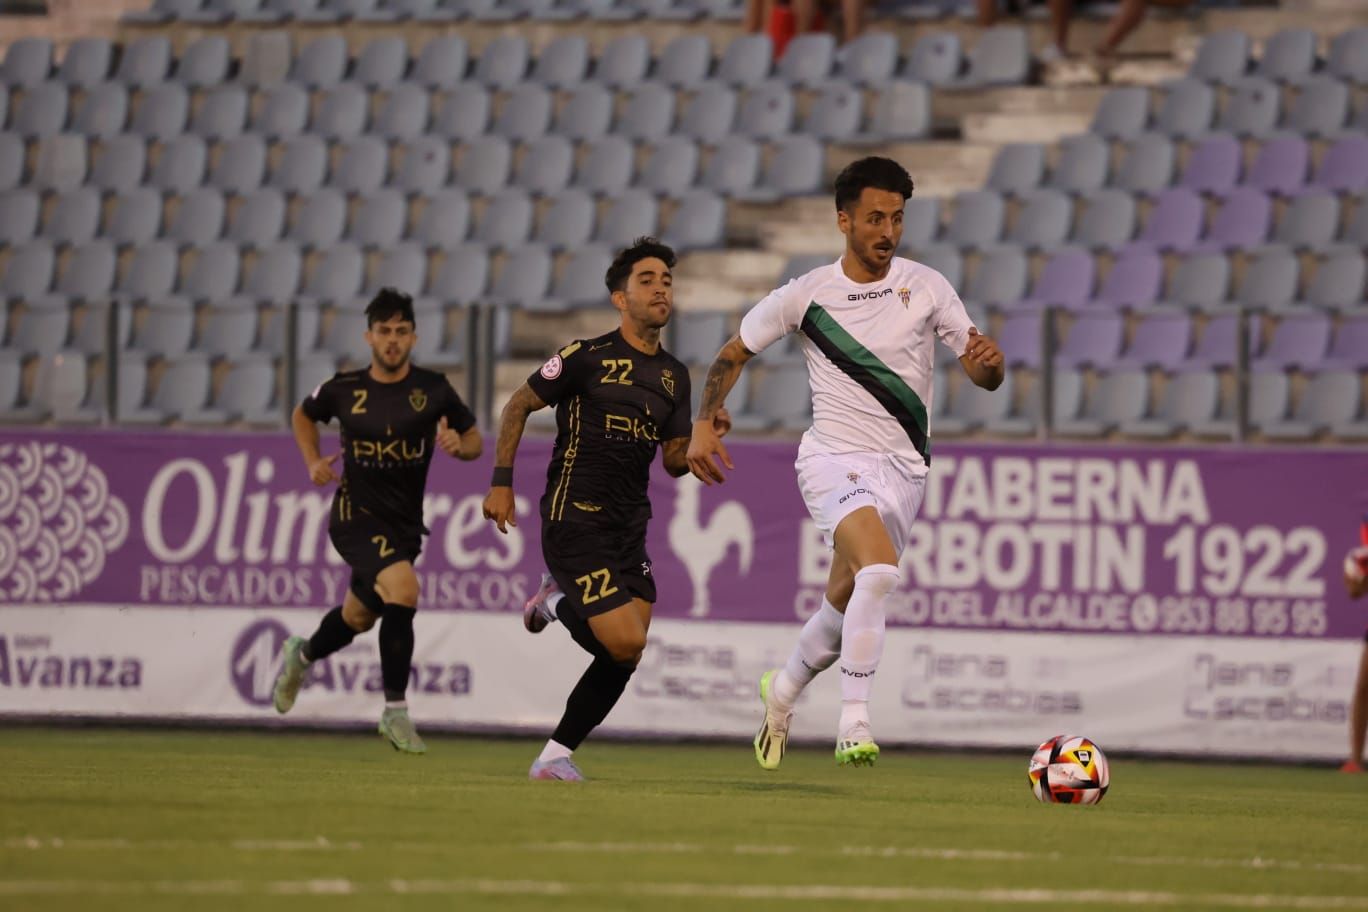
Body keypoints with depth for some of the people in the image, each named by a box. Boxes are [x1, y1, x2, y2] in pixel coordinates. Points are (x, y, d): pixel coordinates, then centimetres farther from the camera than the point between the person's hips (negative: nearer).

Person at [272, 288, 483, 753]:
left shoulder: (433, 388, -3)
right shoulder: (344, 389, -5)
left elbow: (474, 439, 7)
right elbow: (303, 415, 16)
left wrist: (459, 445, -17)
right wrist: (313, 462, 0)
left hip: (405, 523, 4)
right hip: (356, 516, -4)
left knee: (360, 616, 20)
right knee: (403, 591, -27)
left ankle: (302, 655, 54)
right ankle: (395, 711, -18)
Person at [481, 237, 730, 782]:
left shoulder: (674, 375, 12)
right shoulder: (588, 357, -7)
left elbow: (674, 461, 15)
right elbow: (519, 405, 1)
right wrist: (502, 482, -5)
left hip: (629, 528, 7)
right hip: (575, 521, -7)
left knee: (623, 660, 0)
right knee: (626, 642, -17)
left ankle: (556, 757, 16)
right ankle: (559, 603, 13)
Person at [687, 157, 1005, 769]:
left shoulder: (926, 287, 0)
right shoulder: (807, 295, -2)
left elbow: (986, 378, 1)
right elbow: (734, 354, 10)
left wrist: (986, 361, -23)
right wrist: (703, 425, -3)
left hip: (902, 467, 3)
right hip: (834, 459, -3)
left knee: (847, 605, 9)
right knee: (879, 569, -29)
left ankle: (784, 690, 40)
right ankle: (853, 725, -27)